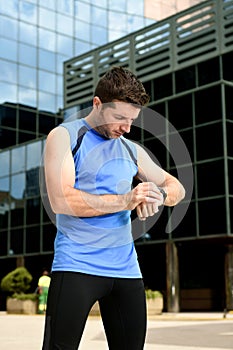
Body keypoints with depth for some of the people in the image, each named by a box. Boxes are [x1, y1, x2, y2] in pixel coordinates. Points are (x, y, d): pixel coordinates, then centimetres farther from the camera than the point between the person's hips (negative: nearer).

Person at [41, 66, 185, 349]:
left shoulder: (131, 150, 16)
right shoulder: (64, 136, -1)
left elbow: (176, 187, 20)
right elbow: (61, 200, -14)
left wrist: (159, 194, -4)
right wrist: (125, 201, -19)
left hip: (126, 269, 6)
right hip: (76, 265, -5)